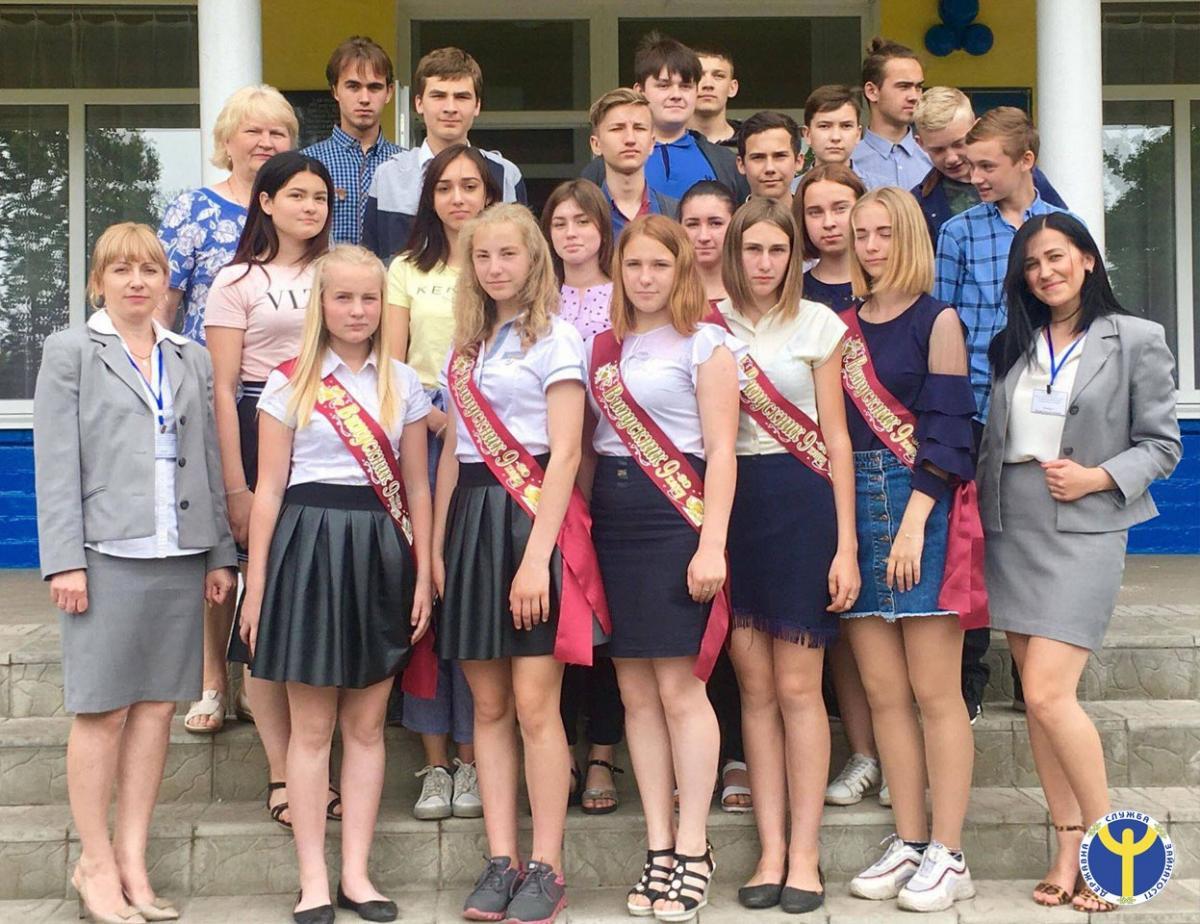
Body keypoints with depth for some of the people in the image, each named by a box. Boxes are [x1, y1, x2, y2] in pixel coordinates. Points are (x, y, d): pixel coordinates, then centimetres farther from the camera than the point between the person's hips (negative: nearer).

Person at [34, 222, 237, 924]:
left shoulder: (192, 360, 15)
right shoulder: (70, 352, 5)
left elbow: (210, 462, 13)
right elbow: (56, 464, -2)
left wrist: (221, 552, 8)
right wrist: (65, 560, -9)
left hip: (180, 554, 4)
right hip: (106, 552, -4)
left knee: (157, 706, 5)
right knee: (104, 711, 0)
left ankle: (133, 861, 14)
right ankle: (96, 866, 11)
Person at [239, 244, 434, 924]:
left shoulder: (403, 384, 9)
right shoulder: (290, 384, 2)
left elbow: (417, 488, 10)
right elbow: (269, 489, 1)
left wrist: (423, 576, 4)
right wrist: (256, 585, -3)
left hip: (380, 551, 2)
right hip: (310, 544, -2)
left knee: (368, 723, 7)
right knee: (312, 725, 3)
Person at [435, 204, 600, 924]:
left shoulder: (557, 338, -3)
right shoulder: (466, 346, 17)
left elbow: (564, 454, -11)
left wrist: (537, 555, -18)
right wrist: (437, 542, 12)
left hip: (533, 513, -6)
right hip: (471, 515, 6)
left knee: (534, 703, -7)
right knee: (489, 704, 7)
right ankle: (501, 859, 14)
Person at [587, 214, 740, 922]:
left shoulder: (706, 344, 0)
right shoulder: (605, 347, 15)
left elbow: (721, 451, -7)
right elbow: (590, 440, 15)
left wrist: (712, 544, -15)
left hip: (675, 514, -5)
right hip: (610, 512, 6)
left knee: (679, 685, -6)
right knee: (635, 688, 6)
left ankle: (693, 852, 6)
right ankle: (658, 848, 15)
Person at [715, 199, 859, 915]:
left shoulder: (817, 324, 2)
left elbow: (837, 440, 1)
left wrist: (846, 546, -5)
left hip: (800, 501, -2)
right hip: (730, 501, 3)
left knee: (797, 686, -2)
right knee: (754, 684, 5)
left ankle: (804, 854, 7)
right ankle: (771, 851, 13)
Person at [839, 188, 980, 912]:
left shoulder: (938, 321, 0)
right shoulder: (843, 325, 14)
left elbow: (946, 431, -7)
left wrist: (913, 523, -16)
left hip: (922, 505, -5)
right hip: (853, 506, 5)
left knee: (934, 691, -3)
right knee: (884, 693, 6)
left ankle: (949, 857, 4)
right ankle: (910, 843, 15)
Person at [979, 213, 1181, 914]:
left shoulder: (1136, 341, 0)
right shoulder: (1012, 345, 13)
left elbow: (1162, 444, 0)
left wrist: (1097, 477, -14)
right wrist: (977, 510, 6)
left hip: (1082, 530, -5)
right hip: (1011, 529, 5)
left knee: (1048, 693, -14)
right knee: (1038, 697, 5)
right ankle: (1070, 851, 13)